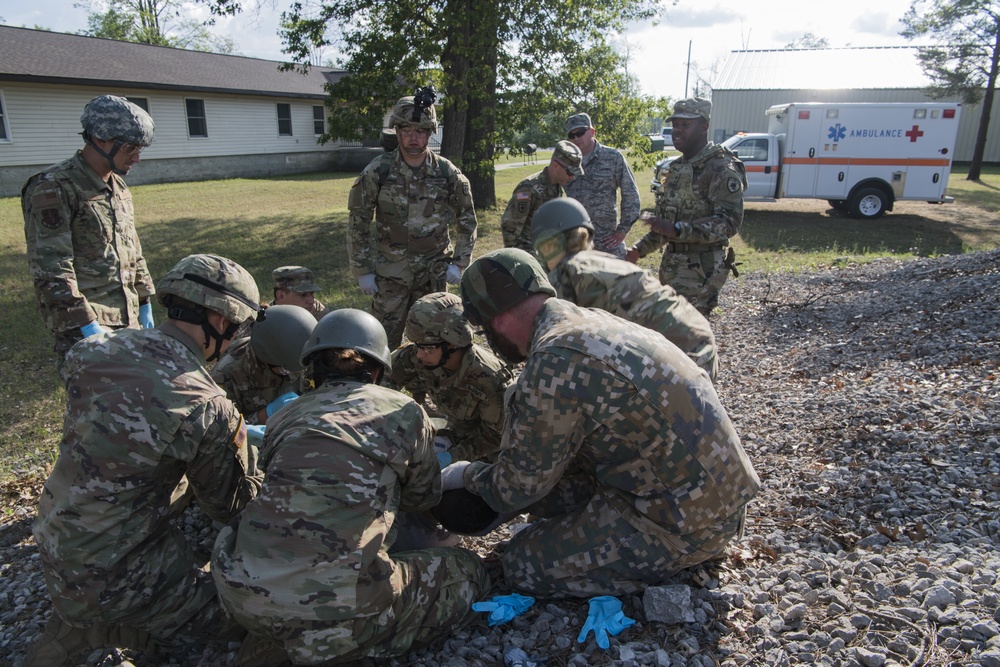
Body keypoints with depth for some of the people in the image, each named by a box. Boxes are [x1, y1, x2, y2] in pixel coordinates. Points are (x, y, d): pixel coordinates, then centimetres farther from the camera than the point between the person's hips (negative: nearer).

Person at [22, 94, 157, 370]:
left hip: (127, 318, 8)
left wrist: (144, 302, 19)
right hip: (83, 328, -8)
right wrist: (86, 325, -22)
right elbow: (50, 270, -18)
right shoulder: (52, 189, -12)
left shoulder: (118, 186, 13)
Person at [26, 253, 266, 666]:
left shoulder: (90, 352, -7)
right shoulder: (208, 411, -24)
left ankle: (80, 617, 16)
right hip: (113, 575, -7)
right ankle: (87, 631, 5)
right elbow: (230, 508, -8)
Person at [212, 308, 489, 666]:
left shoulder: (285, 417, 14)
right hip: (332, 606, -5)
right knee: (467, 570, 16)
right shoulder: (402, 411, 6)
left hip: (241, 593, 6)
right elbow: (425, 497, 22)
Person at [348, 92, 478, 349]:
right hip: (390, 272, -1)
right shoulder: (378, 171, -9)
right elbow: (358, 223, -2)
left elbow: (467, 220, 6)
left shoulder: (447, 173, -5)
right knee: (384, 341, 3)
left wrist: (459, 262, -1)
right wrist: (362, 270, -4)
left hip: (433, 272, 1)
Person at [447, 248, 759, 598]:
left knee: (522, 564, -3)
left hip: (688, 524, -9)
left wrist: (468, 475, 8)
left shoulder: (553, 363, -24)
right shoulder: (591, 320, 5)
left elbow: (520, 487, -12)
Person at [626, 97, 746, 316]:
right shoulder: (677, 167, 15)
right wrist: (640, 249, 13)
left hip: (700, 270, -9)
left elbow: (730, 222, -22)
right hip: (671, 265, 9)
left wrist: (677, 230, -31)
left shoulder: (721, 168, -12)